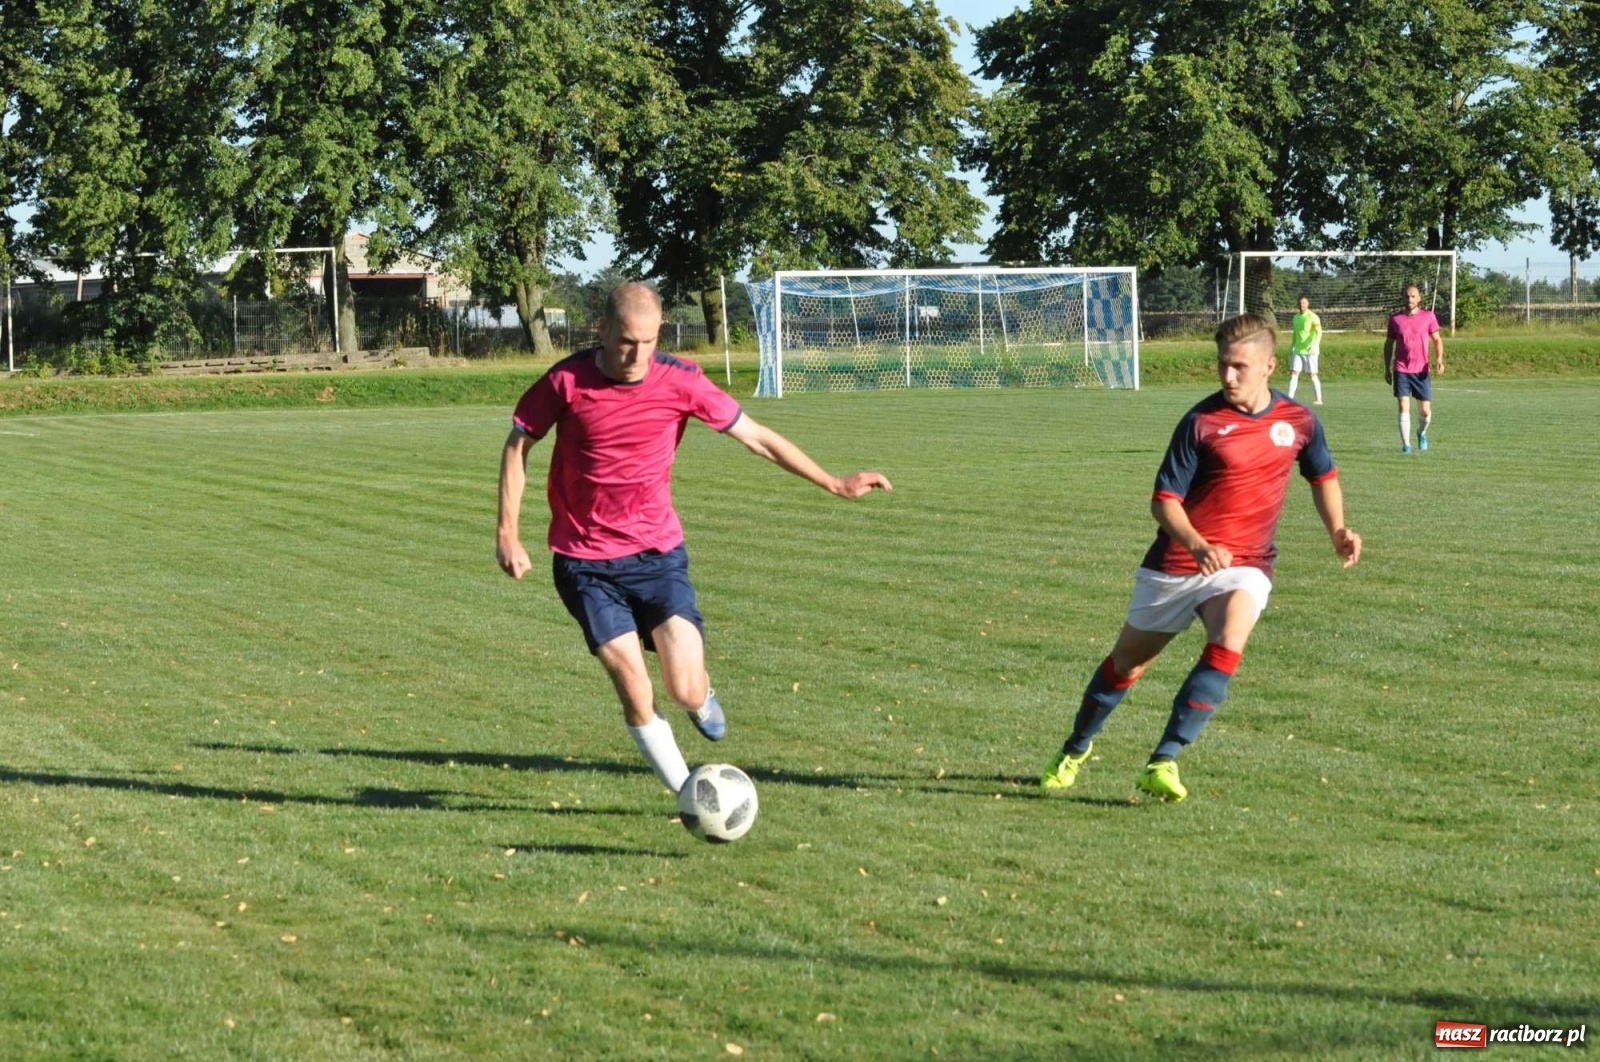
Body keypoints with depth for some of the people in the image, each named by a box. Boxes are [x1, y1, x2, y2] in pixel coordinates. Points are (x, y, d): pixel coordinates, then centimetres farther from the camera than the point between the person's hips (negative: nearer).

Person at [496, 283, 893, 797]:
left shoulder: (679, 380, -8)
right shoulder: (567, 381, -10)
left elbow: (756, 436, 1)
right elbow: (518, 445, 3)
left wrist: (834, 484, 0)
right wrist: (508, 533, -1)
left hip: (657, 552, 1)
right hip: (585, 562, -1)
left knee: (687, 692, -10)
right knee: (637, 700, -11)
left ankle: (701, 695, 28)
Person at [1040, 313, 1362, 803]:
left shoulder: (1299, 421, -2)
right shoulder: (1202, 421, -14)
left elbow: (1323, 476, 18)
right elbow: (1163, 500, -14)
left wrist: (1337, 531, 2)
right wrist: (1198, 545, -32)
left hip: (1244, 565, 1)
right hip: (1176, 564, -1)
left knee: (1226, 646, -28)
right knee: (1127, 661, 12)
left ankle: (1163, 762, -24)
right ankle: (1076, 749, 38)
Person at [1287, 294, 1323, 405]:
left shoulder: (1313, 317, -7)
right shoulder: (1296, 317, 14)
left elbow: (1319, 332, -15)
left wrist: (1315, 345, -29)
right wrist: (1291, 348, 21)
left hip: (1309, 350, -6)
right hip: (1297, 350, 6)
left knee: (1313, 375, -2)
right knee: (1294, 373, -4)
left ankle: (1319, 399, 6)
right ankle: (1290, 398, -7)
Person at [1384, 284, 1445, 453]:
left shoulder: (1428, 317, 3)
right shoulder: (1395, 318, 5)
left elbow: (1437, 340, 6)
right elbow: (1389, 344, 13)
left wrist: (1439, 359, -11)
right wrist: (1387, 368, 9)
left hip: (1421, 371, 0)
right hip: (1401, 370, 0)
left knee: (1425, 411, 2)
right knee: (1404, 407, -11)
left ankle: (1422, 433, 33)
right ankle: (1406, 444, -5)